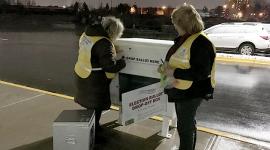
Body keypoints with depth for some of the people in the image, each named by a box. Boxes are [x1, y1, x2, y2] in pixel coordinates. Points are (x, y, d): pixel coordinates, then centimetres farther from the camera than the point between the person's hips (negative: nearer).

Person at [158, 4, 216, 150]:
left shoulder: (201, 43, -23)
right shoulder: (184, 38, 7)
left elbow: (201, 72, -28)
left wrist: (174, 73, -26)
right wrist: (166, 67, 2)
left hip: (191, 92, -9)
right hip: (182, 89, 10)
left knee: (185, 126, 6)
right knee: (187, 123, 24)